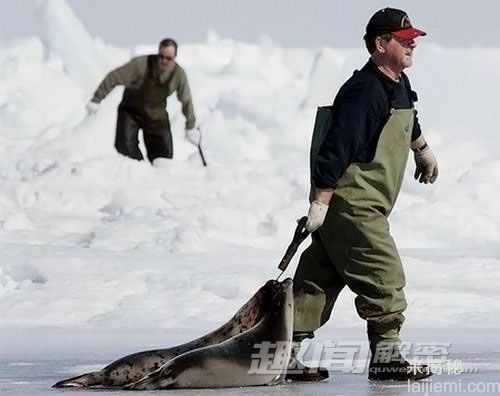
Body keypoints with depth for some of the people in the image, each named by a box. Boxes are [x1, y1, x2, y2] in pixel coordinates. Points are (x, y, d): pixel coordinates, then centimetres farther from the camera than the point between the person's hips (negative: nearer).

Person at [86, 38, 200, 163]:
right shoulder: (141, 64, -30)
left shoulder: (179, 74, -18)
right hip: (131, 111, -2)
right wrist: (96, 100, -22)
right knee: (125, 147, -18)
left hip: (157, 115, 2)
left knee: (164, 153, -2)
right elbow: (114, 77, -23)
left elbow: (186, 101, -1)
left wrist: (191, 127, 9)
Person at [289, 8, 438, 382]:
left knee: (322, 277, 11)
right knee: (385, 277, -9)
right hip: (351, 203, -10)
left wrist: (424, 152, 52)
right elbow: (337, 147, -24)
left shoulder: (399, 84, 12)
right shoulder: (365, 91, -20)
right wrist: (321, 202, -27)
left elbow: (408, 123, 36)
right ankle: (386, 355, -3)